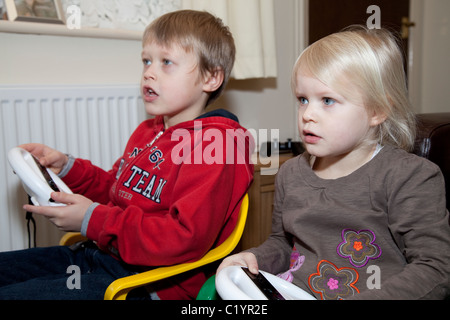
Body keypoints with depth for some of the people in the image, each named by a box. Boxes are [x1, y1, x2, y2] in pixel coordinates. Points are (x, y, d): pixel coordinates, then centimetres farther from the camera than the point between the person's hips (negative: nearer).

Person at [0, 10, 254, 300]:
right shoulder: (148, 132, 13)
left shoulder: (213, 144, -18)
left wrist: (93, 221, -21)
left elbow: (185, 238, -26)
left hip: (149, 283, -9)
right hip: (101, 254, 9)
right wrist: (66, 167, 10)